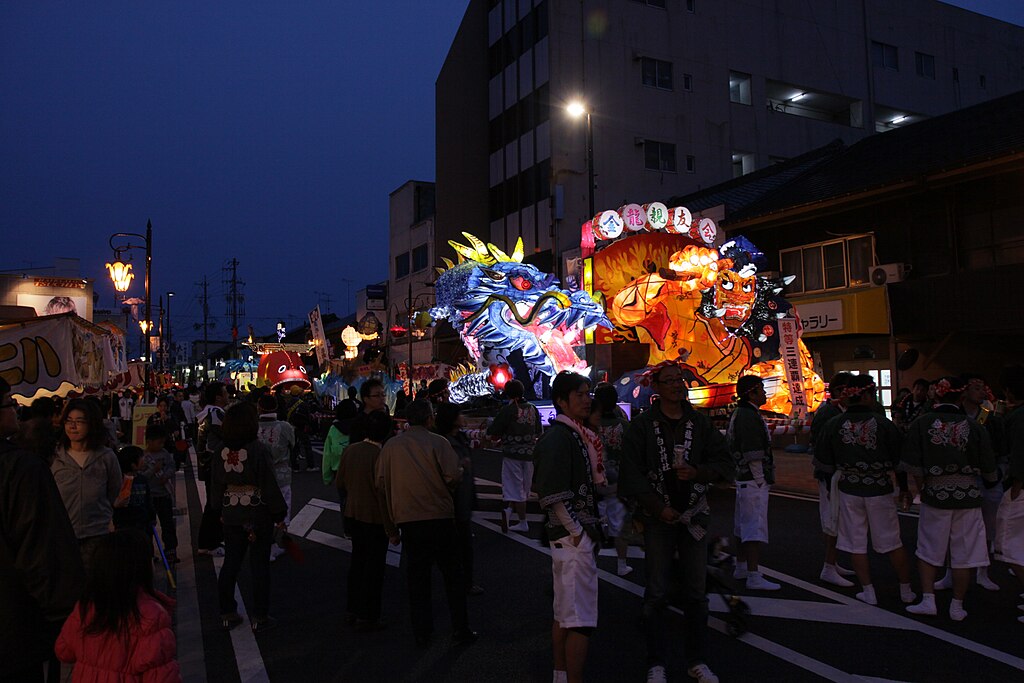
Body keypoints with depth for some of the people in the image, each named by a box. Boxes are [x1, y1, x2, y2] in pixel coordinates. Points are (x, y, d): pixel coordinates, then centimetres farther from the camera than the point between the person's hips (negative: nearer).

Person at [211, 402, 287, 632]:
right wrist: (279, 515, -6)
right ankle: (259, 617, 13)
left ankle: (227, 613, 26)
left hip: (231, 516, 5)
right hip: (259, 516, -5)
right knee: (260, 566, 6)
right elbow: (270, 486, -15)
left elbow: (216, 488, 8)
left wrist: (221, 511, 22)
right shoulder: (259, 450, -18)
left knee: (230, 564, 15)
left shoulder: (221, 453, -1)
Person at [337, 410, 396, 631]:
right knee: (374, 568, 7)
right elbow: (384, 495, -22)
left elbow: (339, 483, 8)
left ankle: (353, 611, 32)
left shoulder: (349, 450, -3)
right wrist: (392, 530, -15)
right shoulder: (381, 455, -23)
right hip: (374, 519, -7)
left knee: (357, 562, 21)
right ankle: (366, 617, 16)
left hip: (352, 515, 7)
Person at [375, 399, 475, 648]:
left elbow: (381, 483, 3)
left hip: (408, 520, 3)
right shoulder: (437, 442, -8)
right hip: (440, 517, -3)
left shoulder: (390, 446, 2)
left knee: (417, 577, 12)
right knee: (452, 574, 10)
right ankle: (461, 630, 13)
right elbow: (453, 476, -16)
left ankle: (422, 633, 17)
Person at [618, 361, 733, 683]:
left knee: (696, 592, 10)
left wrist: (698, 472, -13)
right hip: (658, 518, -3)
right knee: (657, 593, 3)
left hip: (694, 515, 3)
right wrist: (658, 508, -12)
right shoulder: (642, 425, -4)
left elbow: (726, 464, 6)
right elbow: (631, 474, -6)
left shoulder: (700, 423, 4)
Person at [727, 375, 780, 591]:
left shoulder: (739, 414, 14)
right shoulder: (749, 416, -18)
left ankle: (741, 567, 29)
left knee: (743, 525, 18)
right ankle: (754, 577, -7)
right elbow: (753, 455, -22)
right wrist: (761, 480, -16)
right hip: (754, 481, -11)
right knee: (755, 527, -9)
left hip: (743, 478, 11)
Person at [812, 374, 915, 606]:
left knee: (856, 544, 9)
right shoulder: (883, 423, -9)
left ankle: (868, 592, 13)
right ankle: (906, 591, 22)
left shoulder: (833, 425, -6)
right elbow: (899, 459, 0)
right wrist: (904, 488, 14)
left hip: (849, 491, 0)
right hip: (879, 491, 0)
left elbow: (822, 462, 1)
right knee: (892, 543, 12)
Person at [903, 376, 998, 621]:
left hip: (935, 493, -1)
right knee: (963, 553, 9)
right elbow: (988, 468, 2)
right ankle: (957, 607, 17)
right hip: (968, 496, 1)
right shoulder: (974, 427, -4)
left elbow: (913, 465, -10)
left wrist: (922, 486, 6)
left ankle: (928, 600, 11)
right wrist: (993, 481, 23)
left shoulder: (921, 424, -7)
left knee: (928, 549, 12)